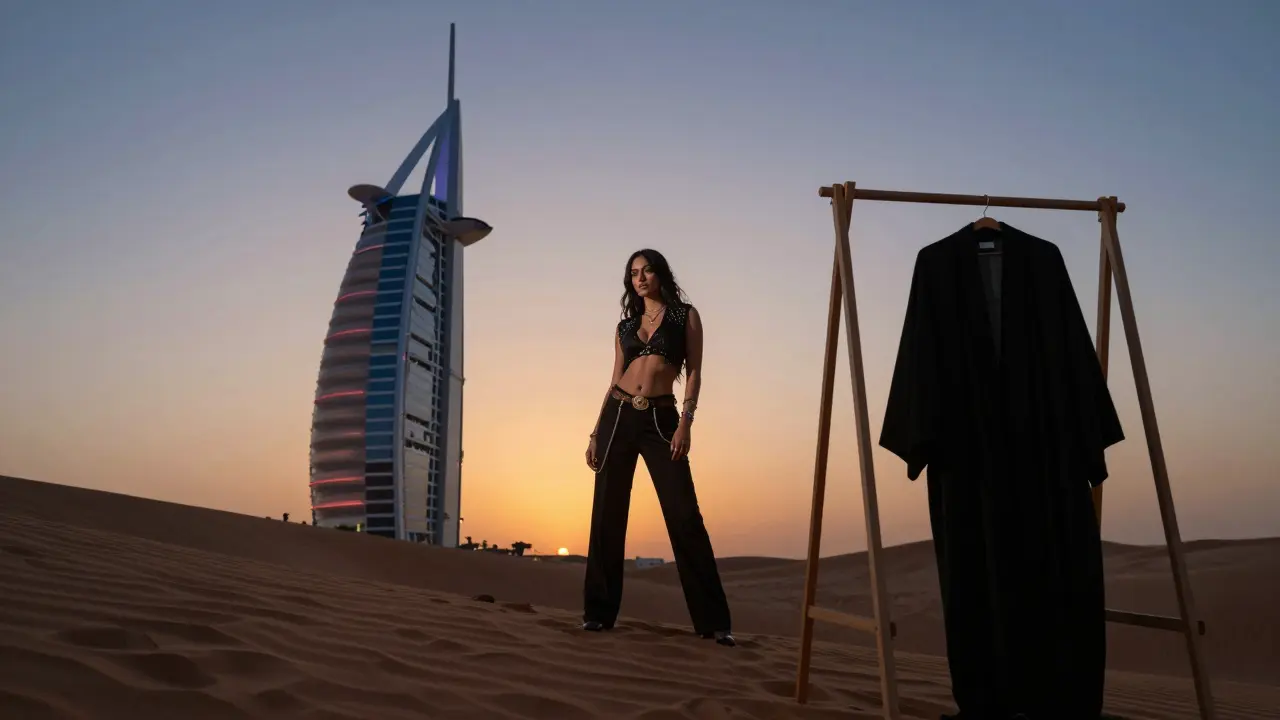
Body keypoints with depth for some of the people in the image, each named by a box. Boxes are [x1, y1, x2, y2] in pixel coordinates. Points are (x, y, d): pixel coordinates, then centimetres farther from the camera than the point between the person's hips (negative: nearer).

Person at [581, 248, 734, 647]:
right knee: (607, 515, 1)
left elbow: (694, 372, 0)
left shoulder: (686, 316, 7)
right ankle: (598, 610, 11)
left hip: (661, 419, -3)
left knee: (684, 514, -8)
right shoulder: (625, 324, 16)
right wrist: (595, 433, 9)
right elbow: (615, 379, 15)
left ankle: (712, 620, -3)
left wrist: (686, 421, -13)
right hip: (618, 417, 3)